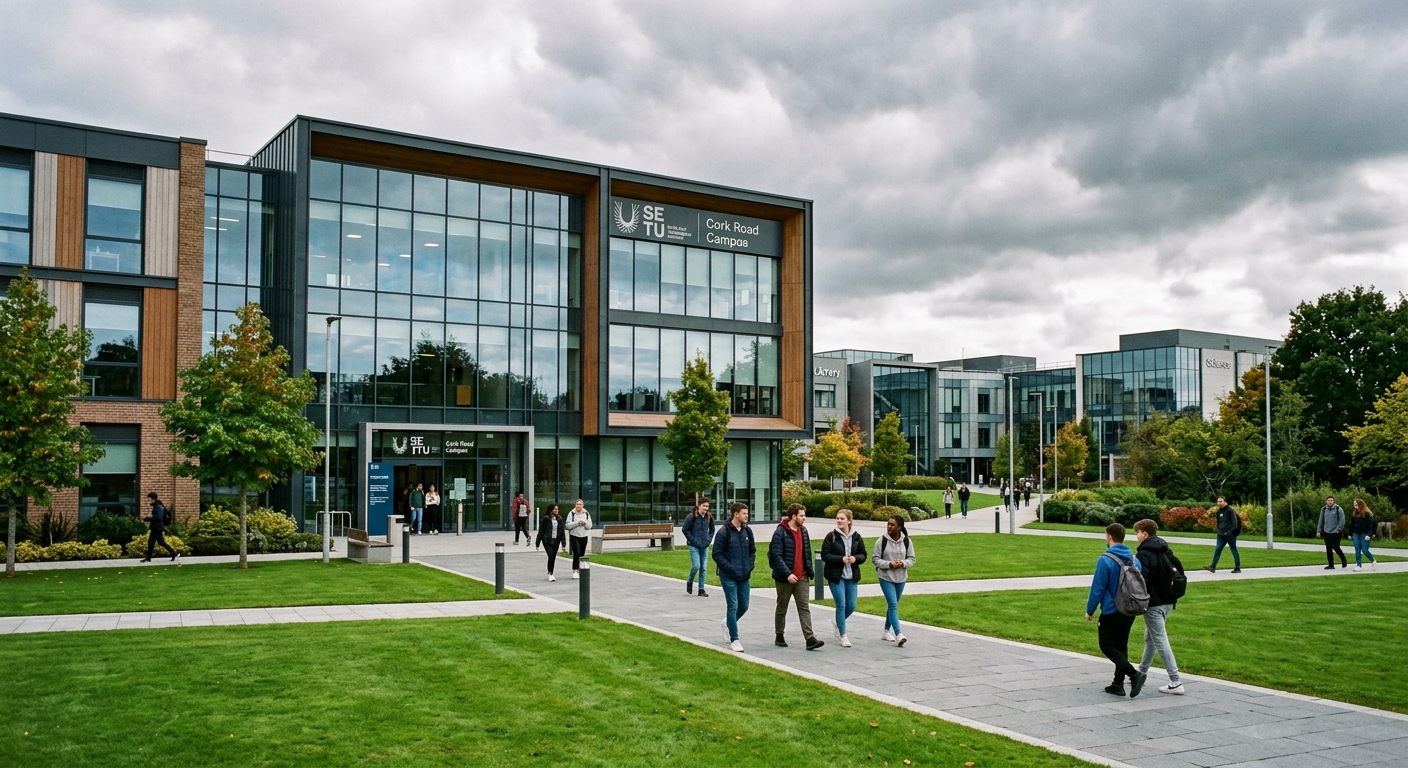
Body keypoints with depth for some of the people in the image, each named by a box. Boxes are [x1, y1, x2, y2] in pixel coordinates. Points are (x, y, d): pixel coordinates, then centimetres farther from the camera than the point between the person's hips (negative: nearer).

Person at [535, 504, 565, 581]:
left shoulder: (559, 519, 6)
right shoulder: (545, 519, -6)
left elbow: (562, 531, 8)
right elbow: (541, 531, -3)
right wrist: (537, 544, -2)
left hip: (556, 541, 4)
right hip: (547, 541, -4)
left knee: (553, 557, 7)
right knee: (551, 556, -14)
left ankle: (550, 573, 21)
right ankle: (550, 574, -3)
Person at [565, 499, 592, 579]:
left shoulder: (586, 514, 7)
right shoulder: (571, 513, -3)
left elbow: (590, 526, 5)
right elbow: (568, 525, -10)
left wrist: (585, 523, -14)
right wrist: (577, 523, -19)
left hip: (584, 536, 4)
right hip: (574, 536, -4)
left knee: (582, 554, 8)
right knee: (576, 553, -17)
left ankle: (580, 570, 20)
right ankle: (575, 571, -17)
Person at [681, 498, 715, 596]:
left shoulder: (709, 517, 4)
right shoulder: (691, 517, -12)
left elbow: (712, 529, 20)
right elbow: (684, 529, -7)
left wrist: (709, 539, 7)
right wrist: (693, 540, -10)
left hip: (705, 546, 5)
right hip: (694, 546, -5)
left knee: (703, 568, 5)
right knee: (696, 566, -12)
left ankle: (701, 589, 12)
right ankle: (689, 582, 15)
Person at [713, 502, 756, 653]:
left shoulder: (747, 531, 6)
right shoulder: (724, 532, -12)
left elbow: (753, 550, 17)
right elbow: (717, 554, -10)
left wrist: (749, 566, 3)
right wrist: (730, 568, -15)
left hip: (744, 576, 6)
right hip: (728, 576, -6)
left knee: (744, 606, 11)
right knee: (733, 606, -5)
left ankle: (728, 623, 39)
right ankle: (734, 639, 4)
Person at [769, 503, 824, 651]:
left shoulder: (803, 531, 10)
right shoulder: (780, 532, -13)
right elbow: (776, 556, -19)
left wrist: (810, 571, 11)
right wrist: (787, 574, -26)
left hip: (801, 577, 5)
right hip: (784, 578, -5)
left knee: (804, 608, -3)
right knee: (782, 609, 9)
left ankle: (810, 639, -8)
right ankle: (779, 637, 23)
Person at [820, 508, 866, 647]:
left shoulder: (856, 537, 6)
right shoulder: (831, 536, -6)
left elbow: (863, 555, 9)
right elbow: (825, 555, -9)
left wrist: (855, 558, -12)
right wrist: (841, 559, -20)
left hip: (852, 576, 4)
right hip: (836, 576, -4)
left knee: (851, 606, 6)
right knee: (841, 605, -5)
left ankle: (837, 622, 37)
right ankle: (843, 635, 8)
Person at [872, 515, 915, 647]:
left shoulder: (907, 541, -2)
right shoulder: (881, 541, -9)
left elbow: (911, 559, 5)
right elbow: (875, 558, -5)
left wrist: (903, 563, -17)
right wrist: (889, 564, -20)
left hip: (901, 578, 4)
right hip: (886, 578, -4)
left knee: (893, 605, 15)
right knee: (893, 605, -14)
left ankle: (887, 631, 31)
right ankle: (898, 635, -20)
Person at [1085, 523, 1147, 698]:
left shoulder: (1105, 560, -17)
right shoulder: (1135, 560, 4)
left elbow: (1098, 588, -15)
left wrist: (1090, 610, -5)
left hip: (1111, 611, -7)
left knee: (1107, 646, 3)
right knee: (1121, 646, 15)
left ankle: (1134, 673, -14)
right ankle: (1118, 684, 17)